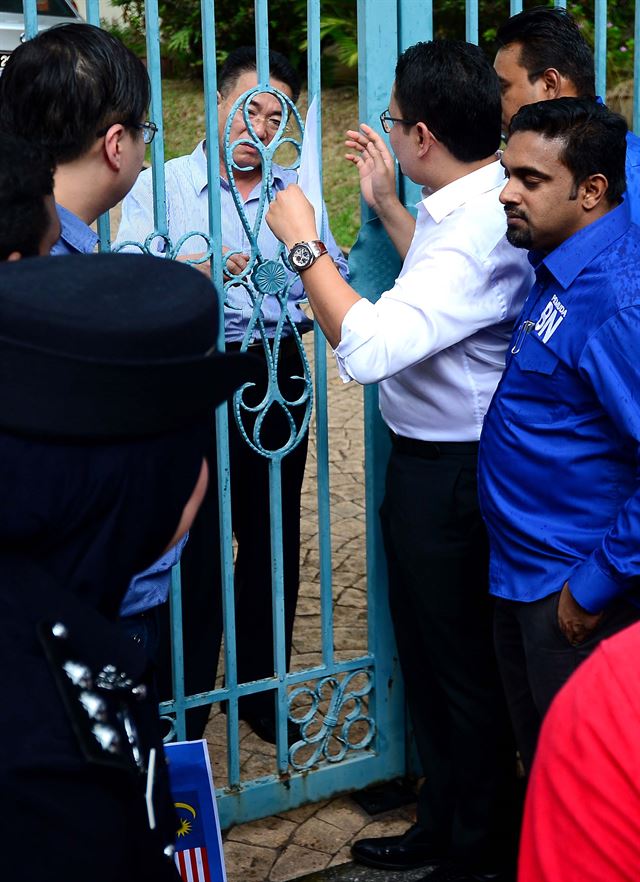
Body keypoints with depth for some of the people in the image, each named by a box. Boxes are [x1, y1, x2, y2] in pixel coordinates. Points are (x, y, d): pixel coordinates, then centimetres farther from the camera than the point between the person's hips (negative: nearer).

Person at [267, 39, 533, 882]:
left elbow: (368, 346, -36)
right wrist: (386, 205, 18)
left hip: (452, 472, -10)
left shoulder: (479, 230, -28)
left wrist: (303, 243, -24)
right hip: (424, 458, 10)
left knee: (464, 667, 6)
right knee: (426, 653, 22)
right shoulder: (469, 206, 4)